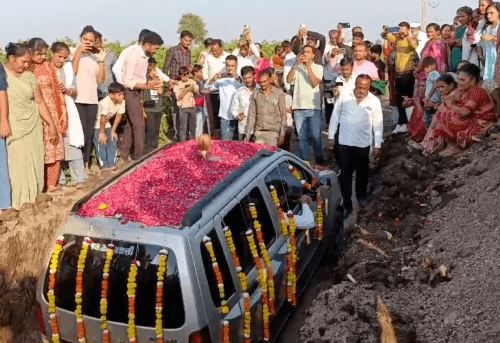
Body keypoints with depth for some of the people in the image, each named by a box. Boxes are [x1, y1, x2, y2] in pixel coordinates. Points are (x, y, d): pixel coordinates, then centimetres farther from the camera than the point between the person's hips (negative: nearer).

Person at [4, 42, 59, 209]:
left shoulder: (29, 76, 8)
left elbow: (40, 102, 11)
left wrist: (52, 124, 8)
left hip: (33, 128, 4)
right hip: (13, 131, -4)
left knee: (34, 164, 5)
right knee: (16, 166, -4)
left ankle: (33, 198, 15)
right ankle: (18, 202, 2)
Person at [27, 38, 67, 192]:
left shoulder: (48, 66, 7)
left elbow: (56, 90, 10)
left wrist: (63, 110, 6)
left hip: (51, 112, 4)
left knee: (54, 147, 5)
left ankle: (52, 183, 16)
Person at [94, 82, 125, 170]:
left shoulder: (122, 102, -14)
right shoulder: (105, 103, -34)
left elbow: (118, 116, -5)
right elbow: (103, 119, -27)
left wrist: (113, 131, -1)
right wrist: (102, 133, -19)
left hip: (106, 123, 7)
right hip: (97, 124, -7)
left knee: (112, 142, 2)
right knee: (101, 144, -12)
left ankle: (112, 165, 9)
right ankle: (104, 166, -5)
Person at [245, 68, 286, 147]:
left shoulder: (279, 93, 0)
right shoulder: (255, 94, 7)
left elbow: (283, 115, 1)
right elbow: (251, 115, 8)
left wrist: (282, 134, -4)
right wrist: (248, 135, 4)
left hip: (273, 132, -2)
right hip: (259, 132, 2)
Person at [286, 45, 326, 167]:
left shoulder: (318, 67, 5)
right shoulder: (297, 67, 10)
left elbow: (315, 83, -10)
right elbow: (289, 80, -5)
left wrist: (308, 66, -12)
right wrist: (296, 64, -12)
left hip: (313, 107, -2)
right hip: (298, 107, 2)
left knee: (315, 136, -3)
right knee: (302, 137, 7)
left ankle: (319, 162, 6)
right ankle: (304, 162, 15)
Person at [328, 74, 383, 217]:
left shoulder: (374, 101, -7)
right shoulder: (344, 96, -7)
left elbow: (378, 125, -2)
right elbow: (335, 116, 2)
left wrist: (377, 145, -1)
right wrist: (331, 136, 3)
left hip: (363, 144, 0)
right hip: (344, 142, 0)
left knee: (362, 172, 18)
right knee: (345, 173, 2)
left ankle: (361, 195, 42)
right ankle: (347, 204, 11)